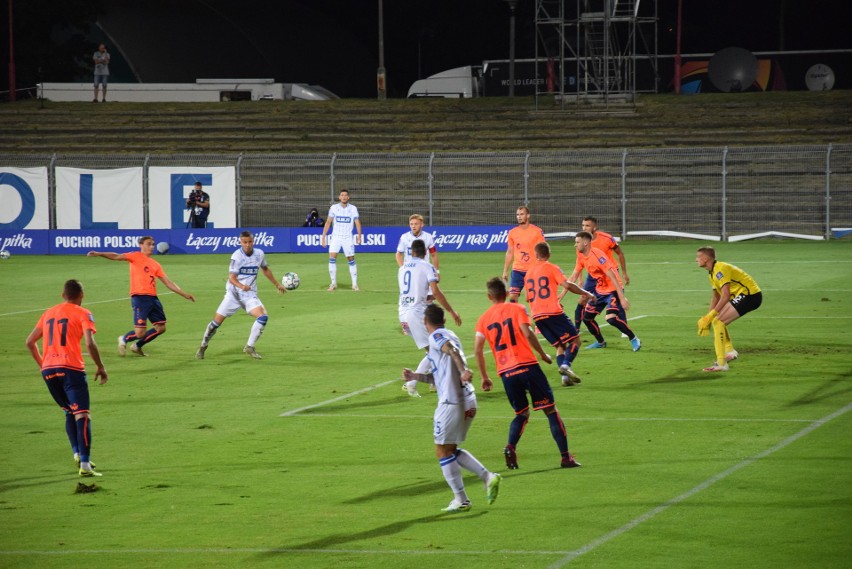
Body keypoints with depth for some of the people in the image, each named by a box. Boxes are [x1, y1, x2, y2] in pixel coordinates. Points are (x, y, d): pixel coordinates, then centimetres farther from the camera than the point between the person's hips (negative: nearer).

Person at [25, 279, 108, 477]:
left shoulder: (49, 313, 19)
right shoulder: (82, 314, 2)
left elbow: (30, 342, 21)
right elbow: (90, 344, -11)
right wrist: (101, 367, 0)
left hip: (48, 370, 6)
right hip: (71, 369, -6)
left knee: (70, 413, 23)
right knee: (82, 415, -8)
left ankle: (77, 453, 11)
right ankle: (85, 464, -19)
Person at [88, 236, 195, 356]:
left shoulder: (155, 265, 18)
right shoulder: (136, 257, 2)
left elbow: (168, 283, 20)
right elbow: (116, 257, -10)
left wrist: (184, 294, 15)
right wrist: (99, 254, -25)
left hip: (153, 298, 7)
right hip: (139, 298, -7)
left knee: (161, 328, 7)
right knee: (140, 333, -12)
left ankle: (137, 346, 27)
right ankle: (124, 339, 22)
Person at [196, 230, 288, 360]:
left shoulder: (259, 254, 1)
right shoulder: (237, 256, -13)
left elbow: (265, 269, 22)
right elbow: (232, 278, -19)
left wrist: (277, 284, 29)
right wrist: (241, 286, -39)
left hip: (250, 294, 3)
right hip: (233, 293, -3)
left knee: (263, 317, -20)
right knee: (217, 321, -4)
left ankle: (250, 347, -8)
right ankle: (203, 347, 19)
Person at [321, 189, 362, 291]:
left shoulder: (353, 209, 1)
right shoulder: (333, 208, 2)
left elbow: (357, 223, 1)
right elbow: (328, 222, 6)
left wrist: (359, 236, -12)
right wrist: (323, 237, 1)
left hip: (348, 238, 0)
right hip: (335, 237, 0)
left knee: (351, 260, 0)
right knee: (332, 258, -13)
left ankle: (354, 284, 10)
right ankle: (333, 283, -4)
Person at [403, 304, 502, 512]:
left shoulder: (436, 337, -5)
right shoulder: (449, 336, 22)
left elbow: (453, 350, -28)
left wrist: (463, 370, -41)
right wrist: (416, 376, 20)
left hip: (451, 402, -9)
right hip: (467, 401, 9)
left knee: (443, 451, 1)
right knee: (451, 450, 18)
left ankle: (461, 499, 0)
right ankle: (488, 476, 4)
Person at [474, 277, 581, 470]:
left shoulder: (484, 319, 11)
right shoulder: (517, 309, 3)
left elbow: (477, 349, 5)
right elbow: (527, 333, -11)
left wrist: (484, 377, 12)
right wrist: (543, 354, 0)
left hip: (506, 372, 3)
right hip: (527, 365, -3)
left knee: (521, 414, 19)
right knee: (550, 410, 4)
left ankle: (511, 447, -9)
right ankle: (566, 456, 0)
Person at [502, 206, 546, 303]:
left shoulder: (537, 231, -4)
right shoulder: (512, 232, 6)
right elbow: (510, 252, 13)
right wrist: (505, 271, 11)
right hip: (517, 270, 3)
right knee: (512, 296, -7)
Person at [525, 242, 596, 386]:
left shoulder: (529, 272, 17)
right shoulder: (551, 268, -1)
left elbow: (528, 298, 26)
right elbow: (567, 285, -14)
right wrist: (585, 293, -1)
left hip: (536, 316, 6)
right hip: (553, 312, -6)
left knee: (559, 345, 12)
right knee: (575, 340, 1)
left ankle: (565, 376, -5)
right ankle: (566, 365, -23)